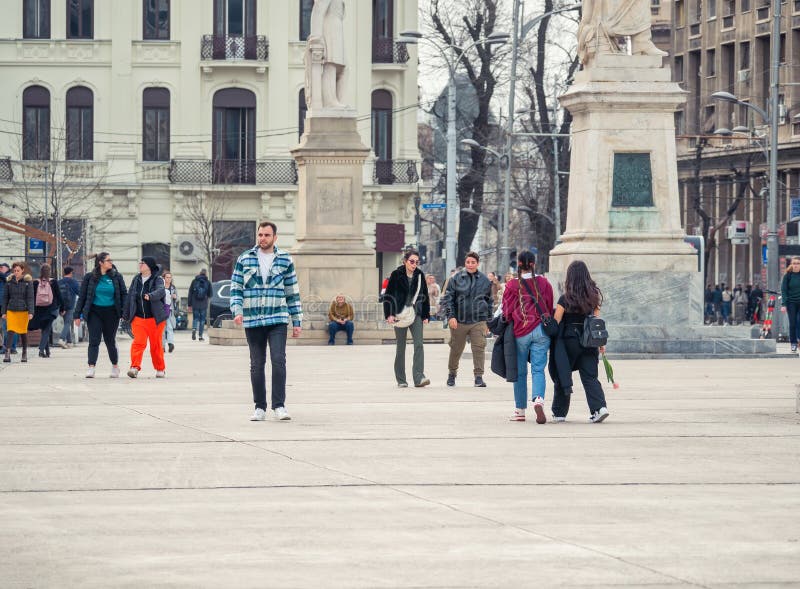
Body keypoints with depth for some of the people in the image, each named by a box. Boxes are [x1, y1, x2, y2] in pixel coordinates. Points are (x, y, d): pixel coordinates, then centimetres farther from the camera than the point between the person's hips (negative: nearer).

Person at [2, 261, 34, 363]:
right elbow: (5, 297, 10)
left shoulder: (28, 281, -2)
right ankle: (7, 353, -17)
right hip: (11, 310, 2)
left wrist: (30, 312, -12)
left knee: (23, 332, 7)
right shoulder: (9, 281, 5)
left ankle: (25, 353, 21)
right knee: (10, 331, -11)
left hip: (23, 310, -2)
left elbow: (30, 297, -5)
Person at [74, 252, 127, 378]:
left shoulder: (116, 277, 3)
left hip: (111, 313, 1)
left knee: (110, 341, 10)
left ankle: (115, 366, 27)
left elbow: (124, 294, 6)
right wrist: (77, 315, 3)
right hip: (94, 313, -1)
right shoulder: (90, 277, 0)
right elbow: (82, 296, 4)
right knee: (94, 341, -9)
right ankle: (91, 368, -15)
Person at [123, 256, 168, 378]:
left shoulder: (158, 280, -5)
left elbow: (161, 291, -26)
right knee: (138, 342, -14)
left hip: (154, 318, -3)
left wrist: (151, 296, -47)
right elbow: (129, 297, 16)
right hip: (138, 318, 3)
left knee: (156, 344, 5)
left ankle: (160, 369, 20)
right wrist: (126, 314, 18)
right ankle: (135, 367, -22)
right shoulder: (136, 279, 10)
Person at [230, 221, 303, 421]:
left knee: (278, 360, -13)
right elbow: (236, 288, 5)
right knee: (257, 365, 6)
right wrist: (238, 311, -12)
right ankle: (260, 407, 13)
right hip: (252, 321, 1)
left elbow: (293, 292, 9)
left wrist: (297, 322, 7)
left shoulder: (285, 260, 5)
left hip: (278, 320, -1)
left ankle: (279, 405, -10)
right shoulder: (245, 259, 5)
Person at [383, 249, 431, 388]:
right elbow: (388, 295, -3)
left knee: (419, 344, -12)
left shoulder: (420, 275, 6)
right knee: (401, 347, 4)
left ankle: (419, 378, -19)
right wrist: (389, 314, -10)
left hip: (416, 314, 2)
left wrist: (426, 315, 10)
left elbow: (424, 296, 13)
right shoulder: (396, 275, -3)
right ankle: (401, 380, 11)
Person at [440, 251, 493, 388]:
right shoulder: (456, 279, 0)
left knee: (479, 348, -9)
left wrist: (488, 320, 15)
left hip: (478, 321, 1)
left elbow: (489, 301, 16)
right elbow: (447, 298, -1)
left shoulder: (485, 280, 7)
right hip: (459, 321, -1)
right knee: (456, 349, 9)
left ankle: (478, 376, -5)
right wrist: (450, 316, -12)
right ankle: (452, 374, 28)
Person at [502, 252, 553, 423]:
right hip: (541, 331, 1)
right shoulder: (544, 283, 2)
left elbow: (507, 311, 1)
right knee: (538, 369, -1)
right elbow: (550, 308, 9)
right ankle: (538, 399, -28)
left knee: (520, 372, 9)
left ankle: (520, 410, 14)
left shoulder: (512, 285, -4)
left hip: (520, 333, -1)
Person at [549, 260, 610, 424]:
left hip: (569, 340, -4)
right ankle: (599, 407, -16)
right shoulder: (593, 296, 2)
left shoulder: (566, 299, -10)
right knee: (590, 376, 4)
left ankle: (559, 413, 15)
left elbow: (555, 322, -8)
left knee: (562, 376, 9)